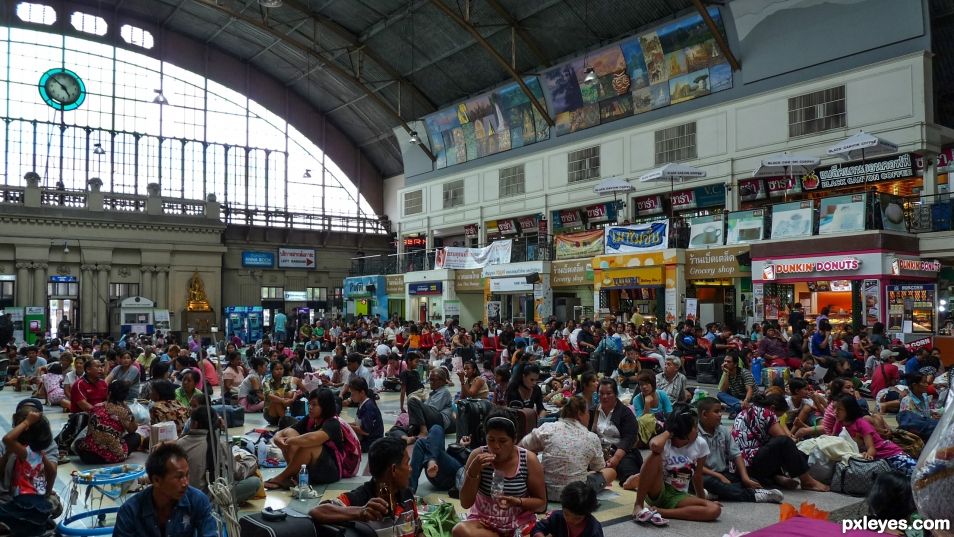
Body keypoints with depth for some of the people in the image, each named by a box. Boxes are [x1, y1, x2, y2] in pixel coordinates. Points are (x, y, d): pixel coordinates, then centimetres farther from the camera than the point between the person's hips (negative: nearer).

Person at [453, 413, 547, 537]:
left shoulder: (529, 460, -10)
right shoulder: (478, 455, -10)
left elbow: (541, 503, -2)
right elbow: (465, 503, -11)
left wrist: (518, 502, -21)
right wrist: (473, 471, -26)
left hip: (519, 524, -2)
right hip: (484, 522, 2)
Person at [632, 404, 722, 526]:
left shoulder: (700, 444, -6)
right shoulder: (665, 443, -18)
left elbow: (697, 476, 8)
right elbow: (655, 445, -46)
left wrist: (702, 500, 18)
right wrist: (668, 432, -25)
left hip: (678, 496, 5)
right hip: (656, 492, -4)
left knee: (715, 510, -22)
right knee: (656, 456, -31)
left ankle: (659, 511, -22)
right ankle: (638, 505, -25)